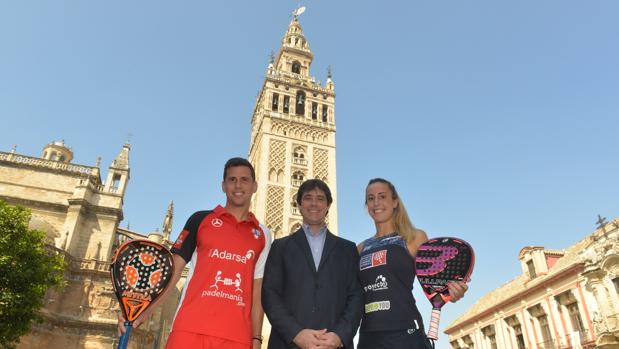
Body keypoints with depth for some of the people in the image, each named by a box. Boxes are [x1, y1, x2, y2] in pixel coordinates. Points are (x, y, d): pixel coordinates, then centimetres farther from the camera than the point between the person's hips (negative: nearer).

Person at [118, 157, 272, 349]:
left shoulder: (263, 236, 11)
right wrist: (145, 310, -5)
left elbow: (257, 292, 10)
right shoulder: (201, 219, 8)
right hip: (191, 328, -1)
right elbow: (174, 267, 6)